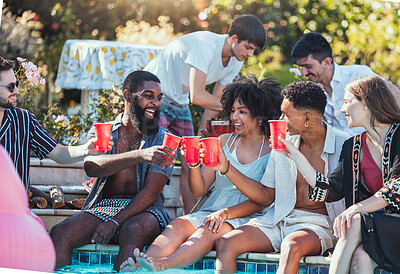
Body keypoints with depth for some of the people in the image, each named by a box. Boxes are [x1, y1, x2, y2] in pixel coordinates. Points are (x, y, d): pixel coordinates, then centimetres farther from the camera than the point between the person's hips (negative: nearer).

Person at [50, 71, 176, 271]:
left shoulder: (163, 140, 7)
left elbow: (151, 191, -4)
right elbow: (91, 167, -13)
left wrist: (116, 221, -18)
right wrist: (138, 155, -29)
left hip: (142, 210, -2)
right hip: (101, 207, 2)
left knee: (133, 231, -37)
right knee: (59, 234, -25)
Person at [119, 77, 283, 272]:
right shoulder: (224, 141, 17)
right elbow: (198, 190, 13)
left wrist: (224, 213, -20)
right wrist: (194, 163, -6)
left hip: (246, 219, -4)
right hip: (211, 211, 4)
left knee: (209, 231, -36)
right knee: (178, 225, -28)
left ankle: (162, 264, -61)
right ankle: (137, 267, -53)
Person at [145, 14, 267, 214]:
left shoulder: (235, 62, -2)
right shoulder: (205, 45, -29)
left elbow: (214, 100, 6)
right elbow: (197, 96, -33)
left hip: (180, 104, 8)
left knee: (190, 166, 2)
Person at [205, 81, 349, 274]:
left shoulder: (343, 145, -5)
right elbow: (266, 197, 14)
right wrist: (227, 168, 8)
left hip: (319, 222, -5)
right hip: (280, 220, 5)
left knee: (291, 246, -40)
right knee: (225, 243, -20)